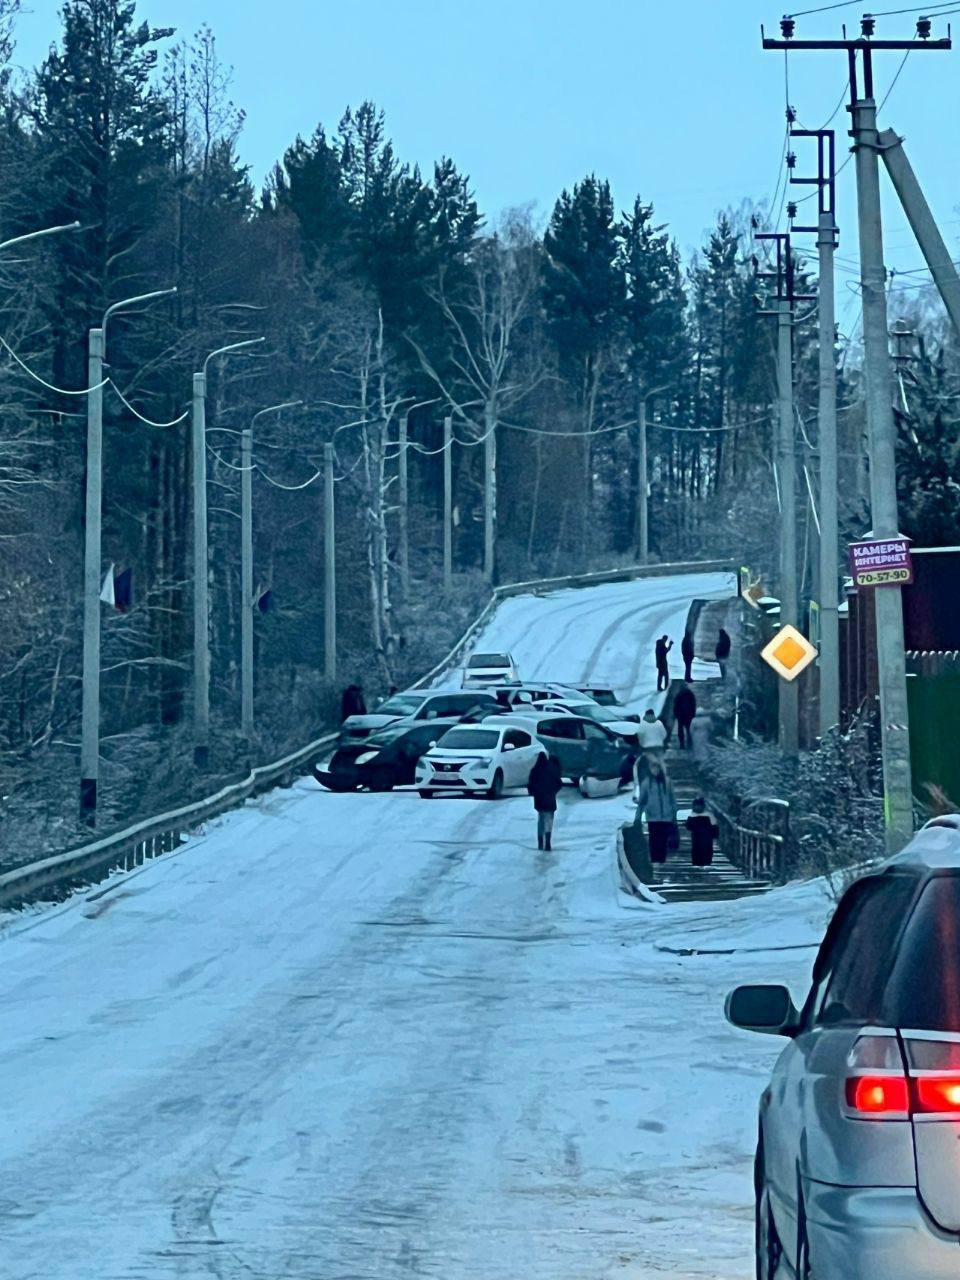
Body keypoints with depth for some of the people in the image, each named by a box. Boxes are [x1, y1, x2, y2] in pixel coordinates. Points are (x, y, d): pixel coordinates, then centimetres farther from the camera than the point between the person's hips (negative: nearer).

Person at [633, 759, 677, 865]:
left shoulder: (666, 781, 2)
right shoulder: (646, 782, 1)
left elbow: (672, 799, 8)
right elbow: (641, 801, 5)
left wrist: (674, 815, 7)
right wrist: (638, 817, 1)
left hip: (666, 817, 1)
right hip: (653, 818, -1)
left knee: (664, 842, 0)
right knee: (654, 843, -3)